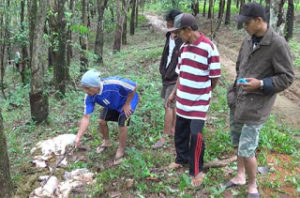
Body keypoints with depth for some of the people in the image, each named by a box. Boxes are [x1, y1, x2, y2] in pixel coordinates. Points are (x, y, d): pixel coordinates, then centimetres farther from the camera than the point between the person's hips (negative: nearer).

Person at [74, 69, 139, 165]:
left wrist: (127, 104, -21)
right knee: (102, 121, -1)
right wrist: (78, 137, -32)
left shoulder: (113, 83, -44)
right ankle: (106, 142, 30)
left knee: (122, 124, -17)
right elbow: (86, 117, -24)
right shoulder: (89, 97, -27)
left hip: (128, 100, -5)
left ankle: (121, 150, 7)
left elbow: (134, 87, -29)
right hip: (112, 105, 5)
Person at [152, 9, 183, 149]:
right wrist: (163, 71, 14)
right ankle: (173, 129, 32)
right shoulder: (170, 36, 6)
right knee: (172, 105, 17)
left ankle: (164, 137, 3)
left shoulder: (184, 40, -19)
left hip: (176, 78, -8)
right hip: (167, 76, 8)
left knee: (169, 106, -5)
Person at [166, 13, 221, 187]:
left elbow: (215, 78, -11)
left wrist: (204, 94, 2)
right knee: (180, 132, 17)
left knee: (196, 136, -4)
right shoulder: (183, 47, 5)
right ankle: (181, 159, 39)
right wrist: (174, 93, 16)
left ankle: (197, 171, 13)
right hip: (183, 100, 7)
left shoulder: (209, 48, -17)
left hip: (199, 103, -6)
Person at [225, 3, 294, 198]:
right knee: (238, 144, 19)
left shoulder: (278, 44, -15)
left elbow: (287, 78, -12)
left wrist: (261, 84, -23)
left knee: (246, 150, -5)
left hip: (256, 106, -7)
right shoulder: (248, 40, 5)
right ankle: (240, 176, 41)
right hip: (237, 102, 7)